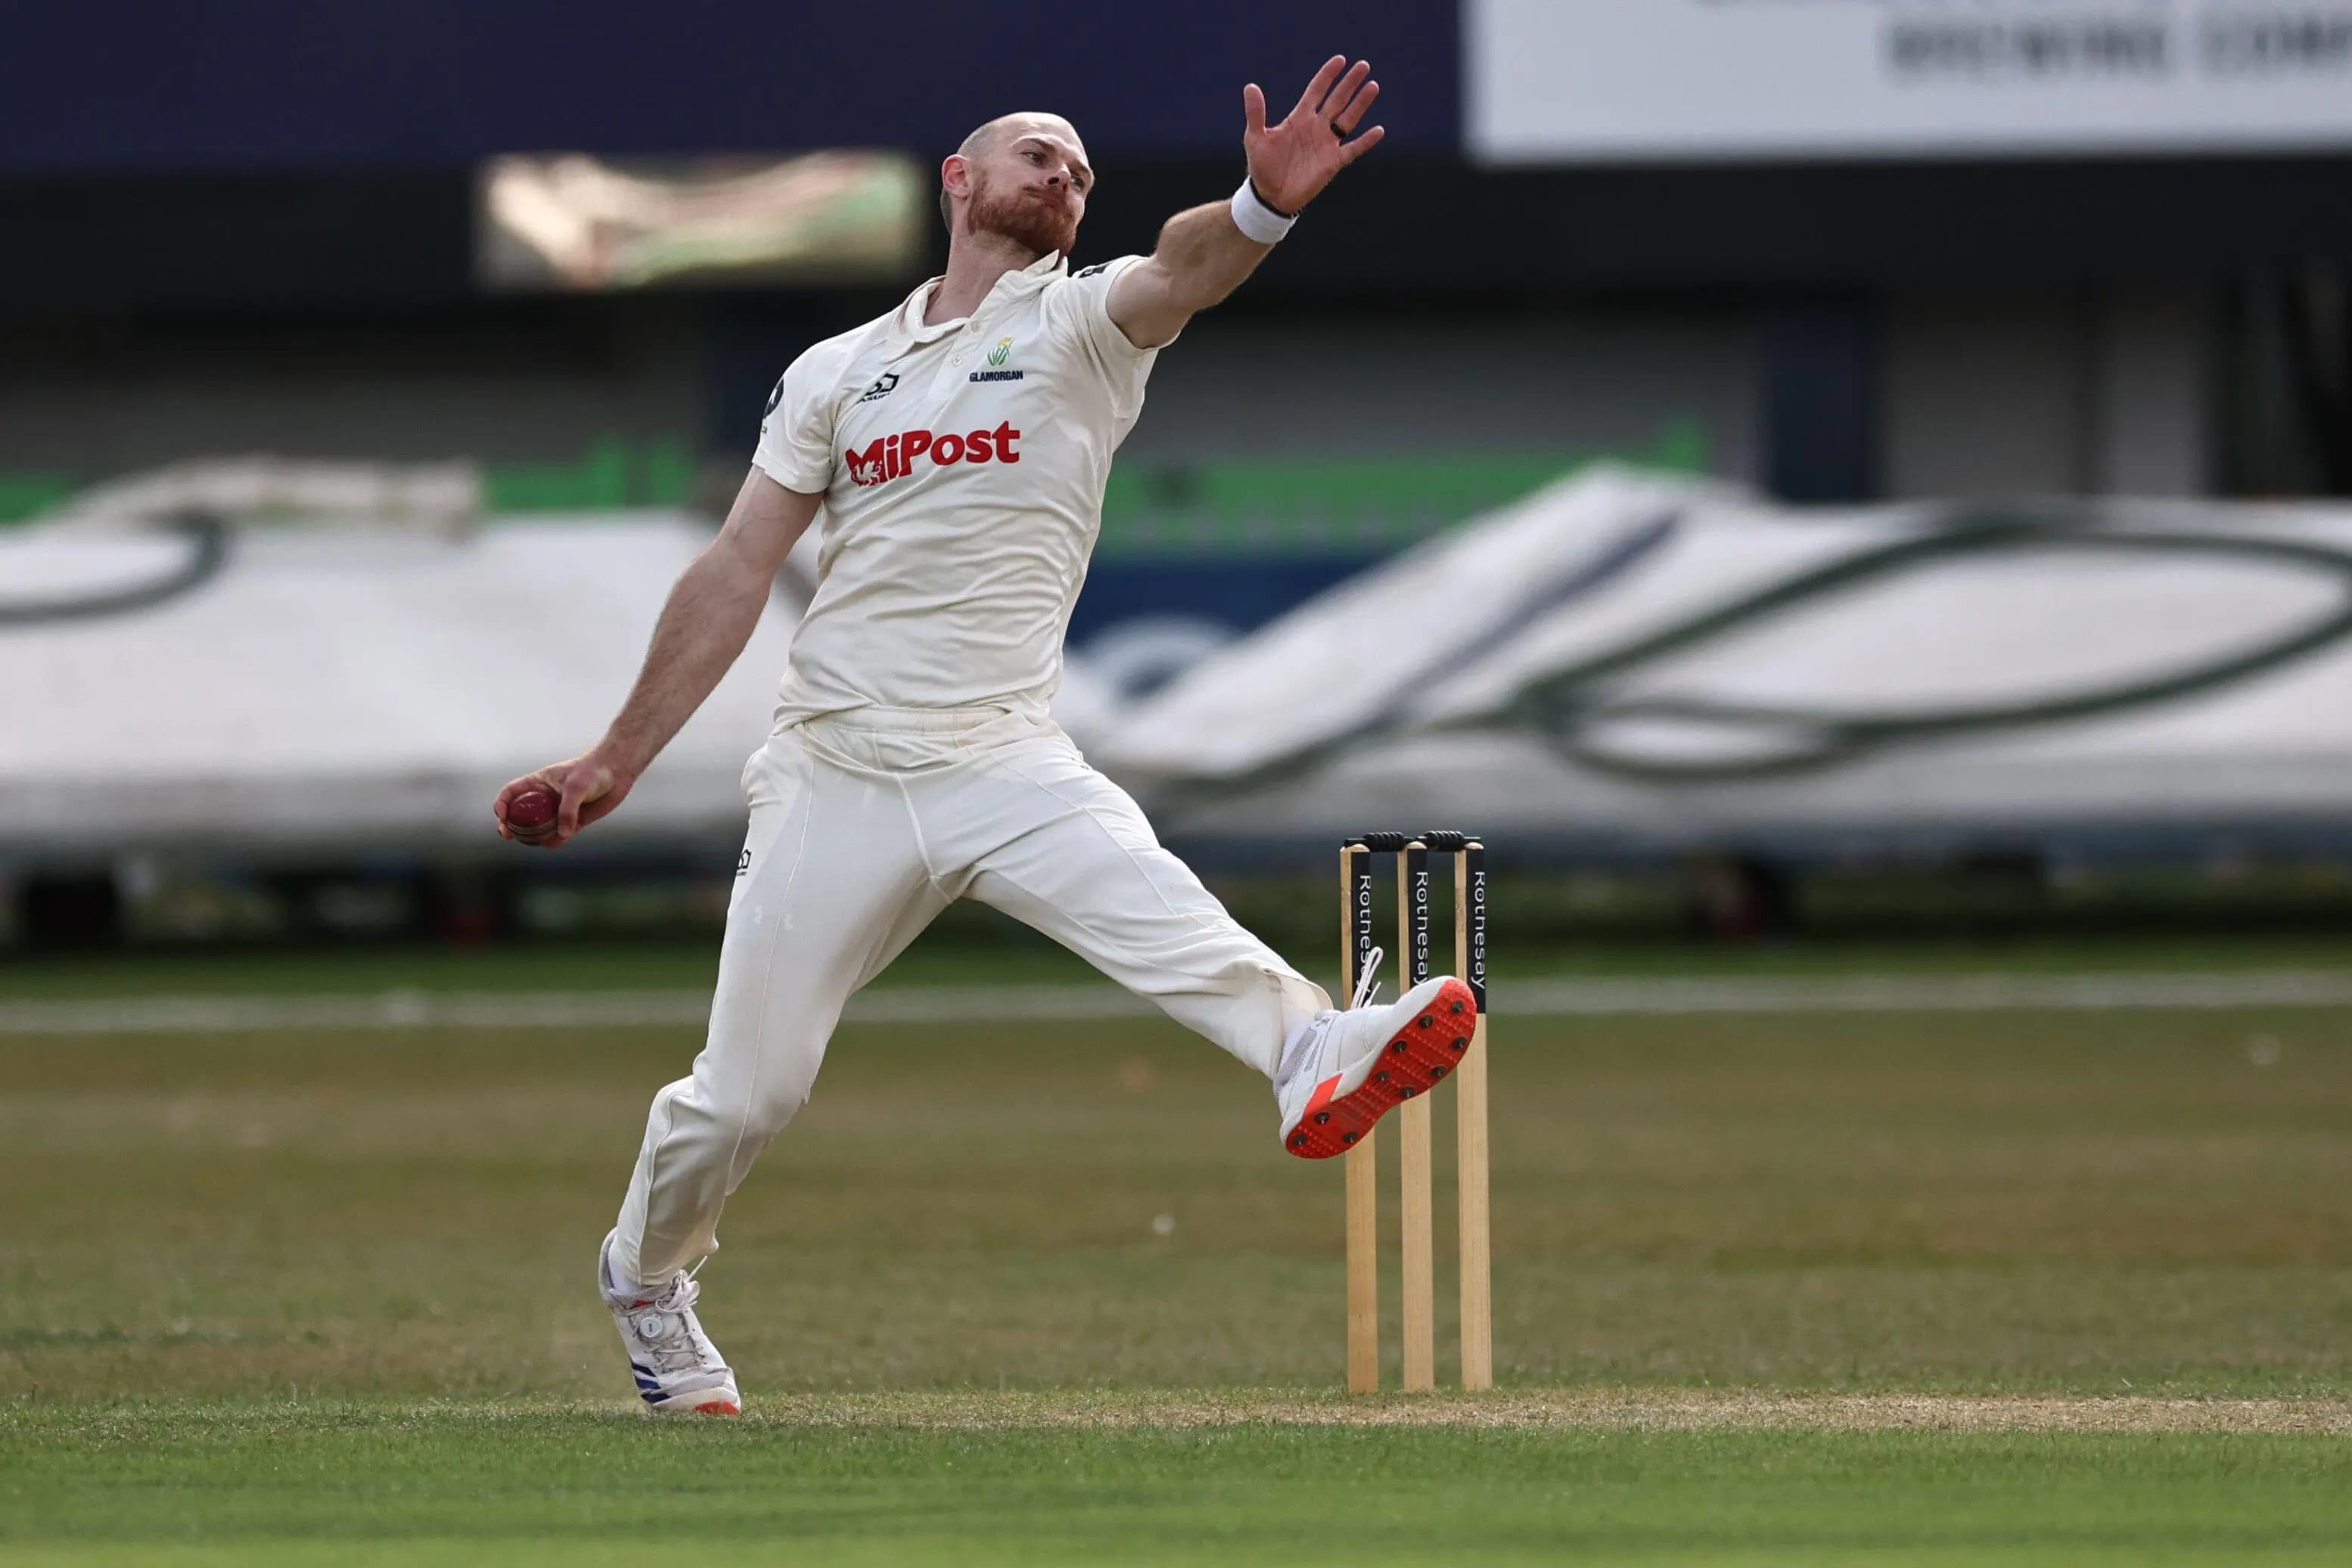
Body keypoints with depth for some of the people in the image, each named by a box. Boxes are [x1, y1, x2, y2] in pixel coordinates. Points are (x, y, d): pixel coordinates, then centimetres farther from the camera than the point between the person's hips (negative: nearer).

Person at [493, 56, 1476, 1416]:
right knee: (747, 1090, 3)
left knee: (1149, 898, -31)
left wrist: (1264, 204, -41)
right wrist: (618, 764, 9)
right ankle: (647, 1277, 30)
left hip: (1004, 767, -2)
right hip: (833, 778, 2)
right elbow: (737, 576, 14)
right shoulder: (837, 372, 13)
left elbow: (1184, 272, -18)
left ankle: (1312, 1055, -58)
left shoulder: (1079, 326, 6)